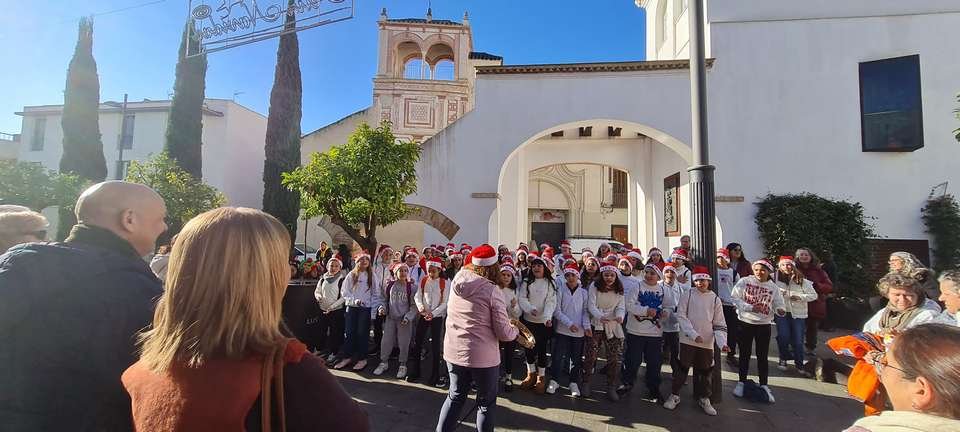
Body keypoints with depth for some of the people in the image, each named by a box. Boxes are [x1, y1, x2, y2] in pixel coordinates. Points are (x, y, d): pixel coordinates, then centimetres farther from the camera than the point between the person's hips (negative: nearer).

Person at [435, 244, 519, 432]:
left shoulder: (456, 283, -3)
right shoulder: (491, 290, -17)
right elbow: (504, 333, -16)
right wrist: (515, 330, 5)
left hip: (453, 352, 5)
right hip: (483, 356, -5)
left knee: (455, 397, 23)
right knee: (486, 402, 16)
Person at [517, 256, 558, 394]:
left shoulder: (550, 283, -1)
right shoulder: (526, 282, 5)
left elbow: (551, 301, -9)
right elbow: (522, 298, -3)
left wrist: (547, 317, -24)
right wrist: (530, 308, -22)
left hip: (544, 322, -2)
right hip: (529, 320, 2)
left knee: (542, 349, 5)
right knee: (529, 348, 10)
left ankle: (541, 377, 21)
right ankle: (531, 374, 30)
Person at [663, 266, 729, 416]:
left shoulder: (715, 299, 3)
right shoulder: (687, 295, -3)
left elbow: (720, 324, 3)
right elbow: (681, 316, -8)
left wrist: (722, 342, -11)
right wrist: (694, 334, -17)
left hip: (707, 343, 2)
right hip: (688, 340, -2)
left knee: (705, 371, 11)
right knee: (683, 368, 3)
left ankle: (704, 399, 30)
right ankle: (674, 395, 18)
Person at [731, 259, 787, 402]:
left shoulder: (773, 287, 2)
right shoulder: (744, 281, -6)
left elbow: (778, 305, 0)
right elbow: (735, 298, -10)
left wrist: (781, 310, -23)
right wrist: (750, 307, -21)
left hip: (764, 325, 1)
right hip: (745, 323, -1)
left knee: (762, 356, 8)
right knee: (744, 354, 11)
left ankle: (764, 385, 22)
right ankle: (742, 382, 25)